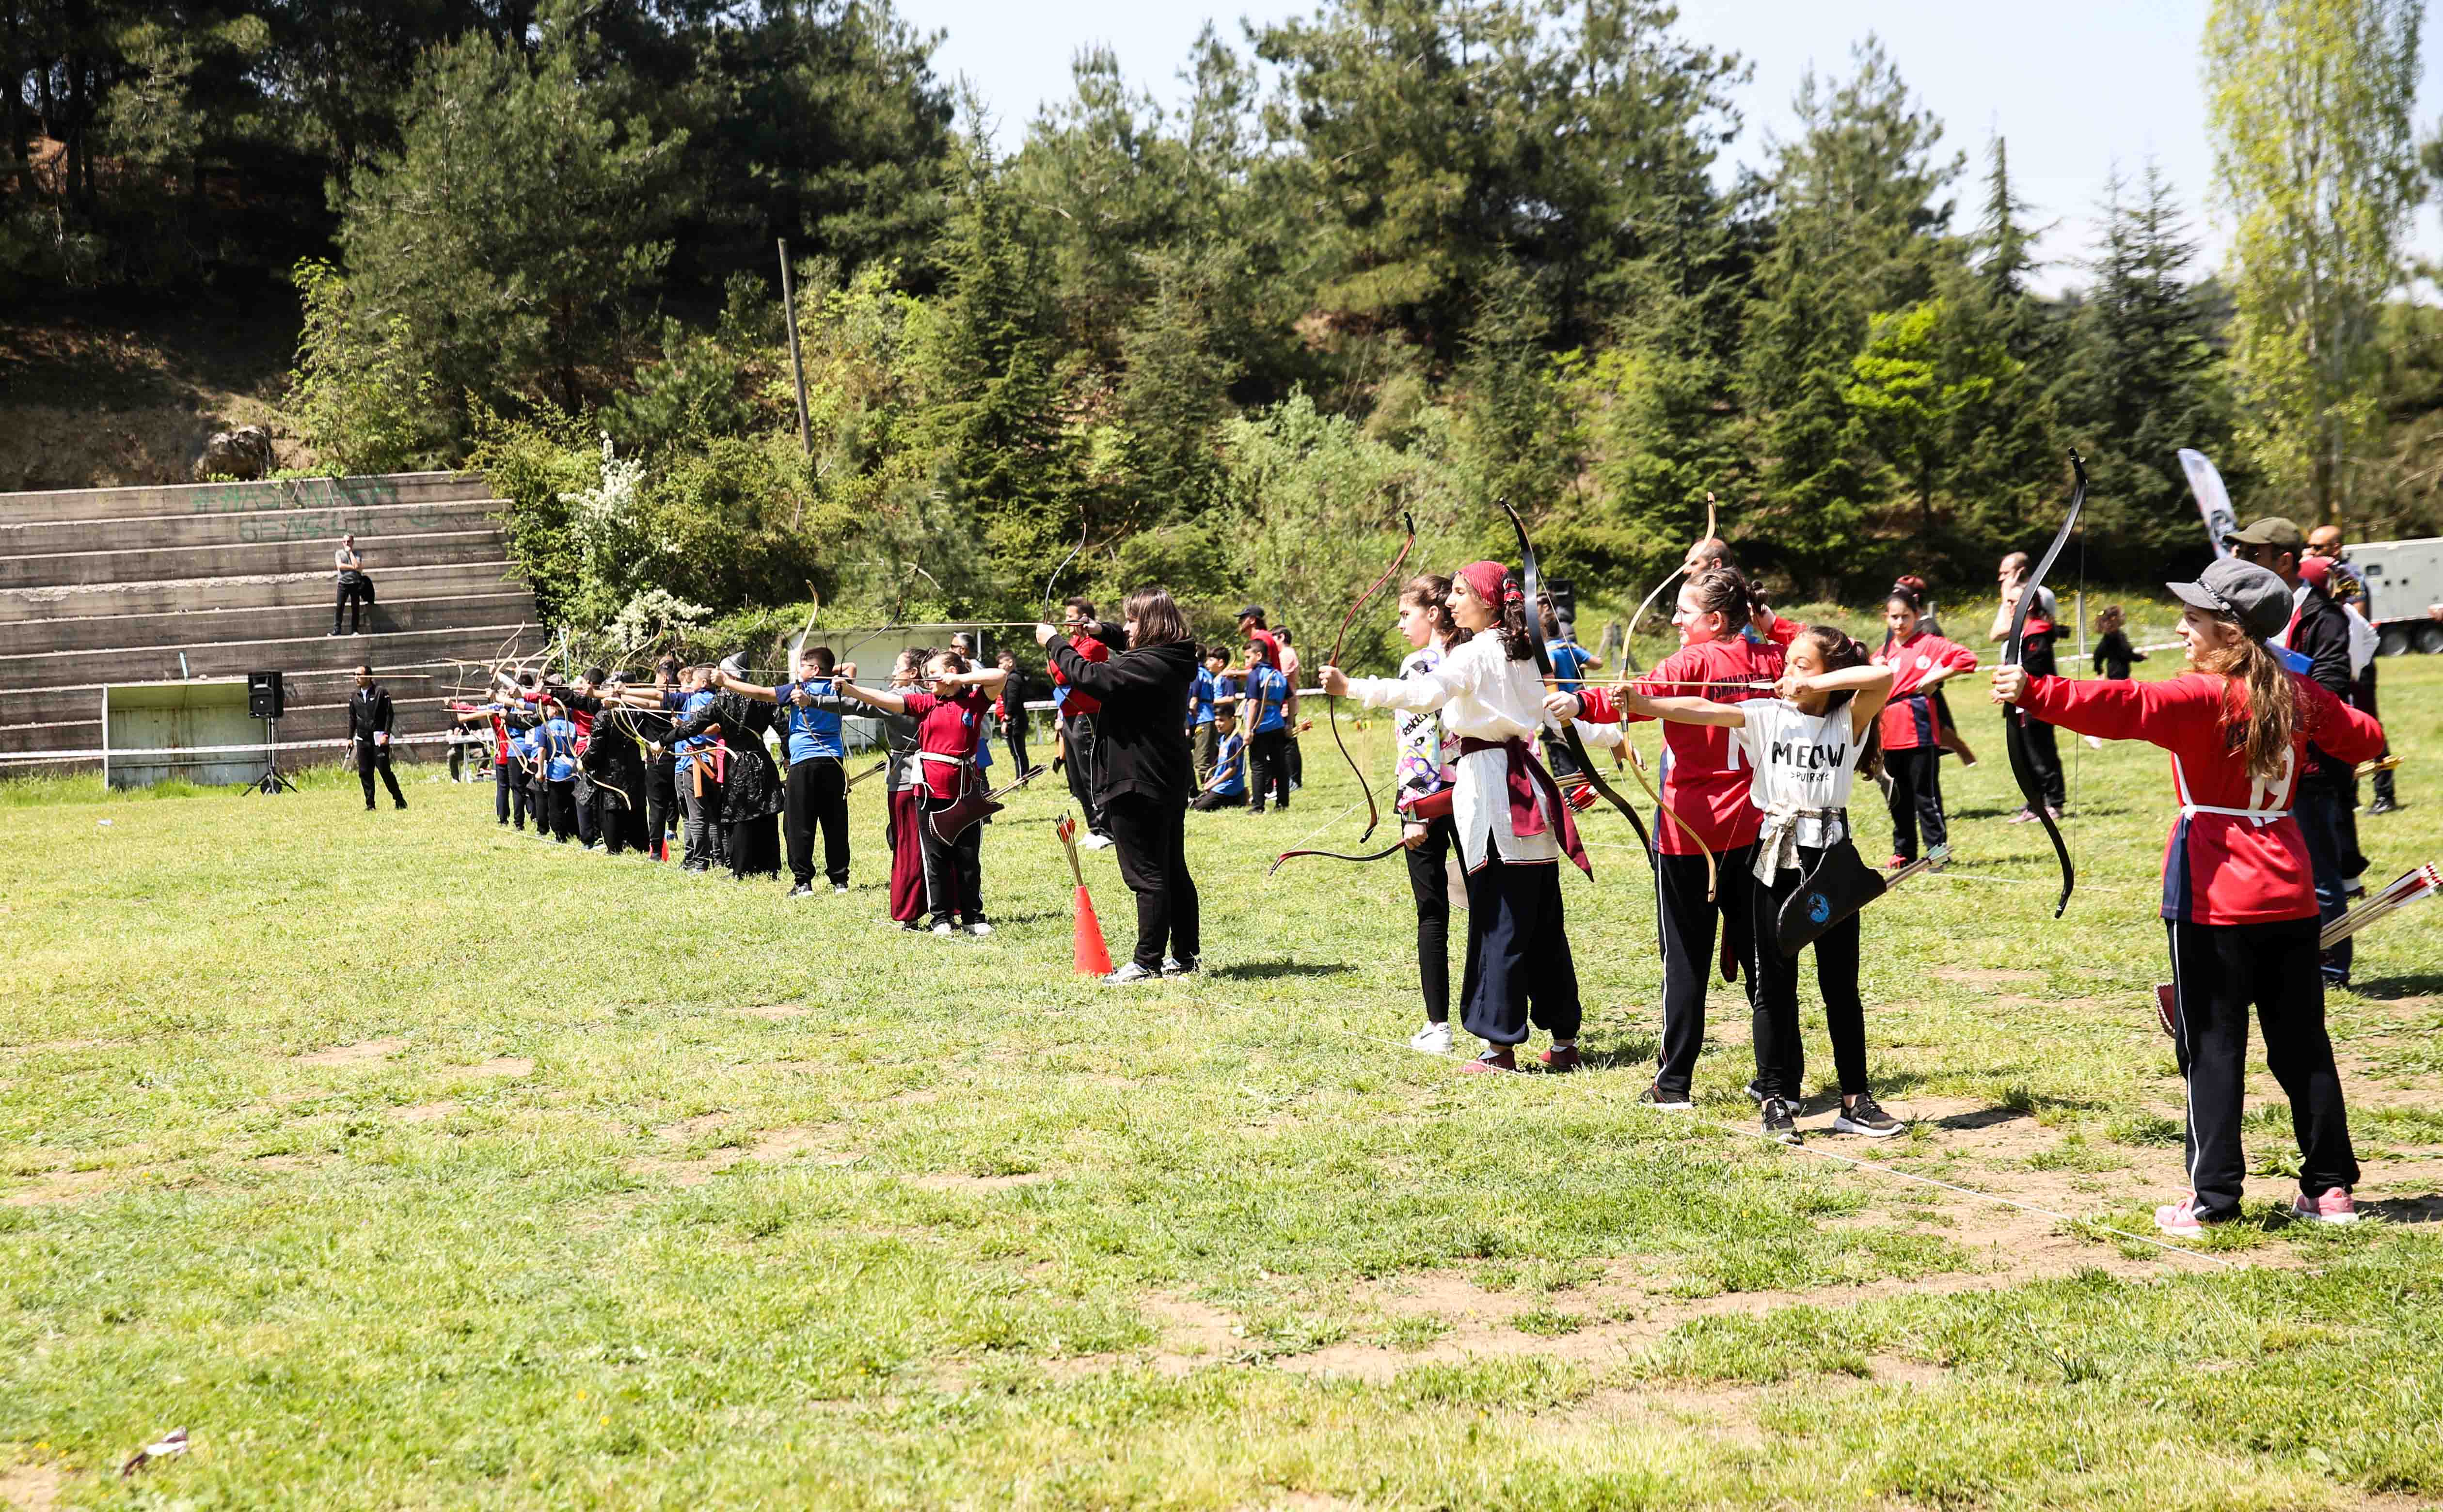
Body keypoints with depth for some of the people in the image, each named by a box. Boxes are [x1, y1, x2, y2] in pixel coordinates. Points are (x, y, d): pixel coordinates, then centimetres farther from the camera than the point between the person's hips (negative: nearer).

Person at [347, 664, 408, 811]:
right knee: (364, 772, 2)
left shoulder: (381, 692, -3)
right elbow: (352, 718, 19)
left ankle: (400, 801, 2)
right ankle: (370, 804, 8)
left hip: (379, 739, -5)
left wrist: (386, 734, -14)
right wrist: (350, 737, 11)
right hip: (362, 739, 5)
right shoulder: (354, 696, 12)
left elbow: (389, 714, -5)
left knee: (384, 770, -9)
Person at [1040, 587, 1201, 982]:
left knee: (1147, 875, -5)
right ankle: (1185, 955, 21)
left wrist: (1055, 644, -16)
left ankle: (1147, 961, -1)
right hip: (1170, 783, 10)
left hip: (1138, 786, -10)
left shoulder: (1148, 664, -20)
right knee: (1173, 871, 15)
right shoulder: (1172, 660, 11)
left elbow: (1092, 678, -29)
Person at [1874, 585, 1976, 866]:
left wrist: (1935, 678, -14)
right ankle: (1904, 852, 20)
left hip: (1920, 733, -6)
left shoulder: (1929, 644, -3)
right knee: (1898, 798, 12)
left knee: (1926, 795, -4)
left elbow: (1967, 659, -13)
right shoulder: (1883, 653, 15)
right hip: (1891, 734, 6)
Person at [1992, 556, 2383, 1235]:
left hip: (2214, 901, -6)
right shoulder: (2301, 695, 7)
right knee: (2302, 1043, 13)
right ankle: (2331, 1187, 18)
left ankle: (2214, 1198, 1)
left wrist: (2036, 693, -38)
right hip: (2290, 898, 6)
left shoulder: (2204, 696, -13)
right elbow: (2365, 738, 22)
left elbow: (2127, 707, -30)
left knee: (2213, 1048, 0)